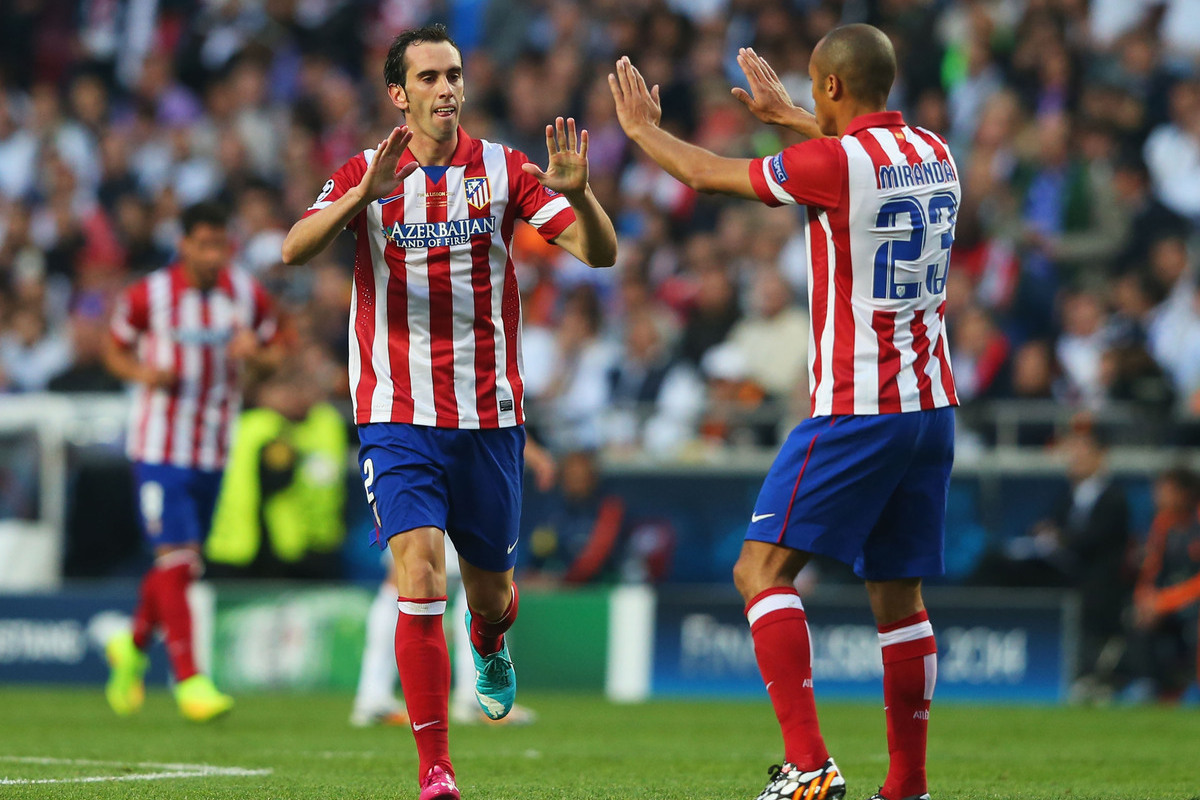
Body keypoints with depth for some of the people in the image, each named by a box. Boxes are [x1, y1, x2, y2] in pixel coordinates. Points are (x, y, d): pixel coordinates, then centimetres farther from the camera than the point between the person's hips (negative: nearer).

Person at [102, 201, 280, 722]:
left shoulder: (248, 296, 1)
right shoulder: (149, 296, -8)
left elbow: (274, 354, 12)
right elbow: (115, 351, 5)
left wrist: (255, 351, -12)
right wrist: (145, 373, -17)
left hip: (214, 452, 4)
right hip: (159, 446, -4)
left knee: (181, 566, 12)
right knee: (176, 559, -14)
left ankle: (133, 646, 37)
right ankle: (188, 679, -12)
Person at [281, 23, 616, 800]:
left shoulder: (502, 169, 1)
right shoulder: (366, 174, -1)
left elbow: (601, 253, -6)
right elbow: (294, 249, -17)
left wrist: (578, 192, -28)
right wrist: (367, 194, -33)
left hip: (489, 415, 2)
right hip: (398, 415, -2)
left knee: (490, 589, 12)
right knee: (419, 576, -17)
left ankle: (490, 647, 52)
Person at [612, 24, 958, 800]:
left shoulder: (833, 161, -12)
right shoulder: (935, 155, 9)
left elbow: (708, 174, 1)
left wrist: (641, 126, 20)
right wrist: (785, 114, 46)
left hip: (855, 411, -7)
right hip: (932, 407, 7)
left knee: (763, 569, -4)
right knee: (898, 596, 11)